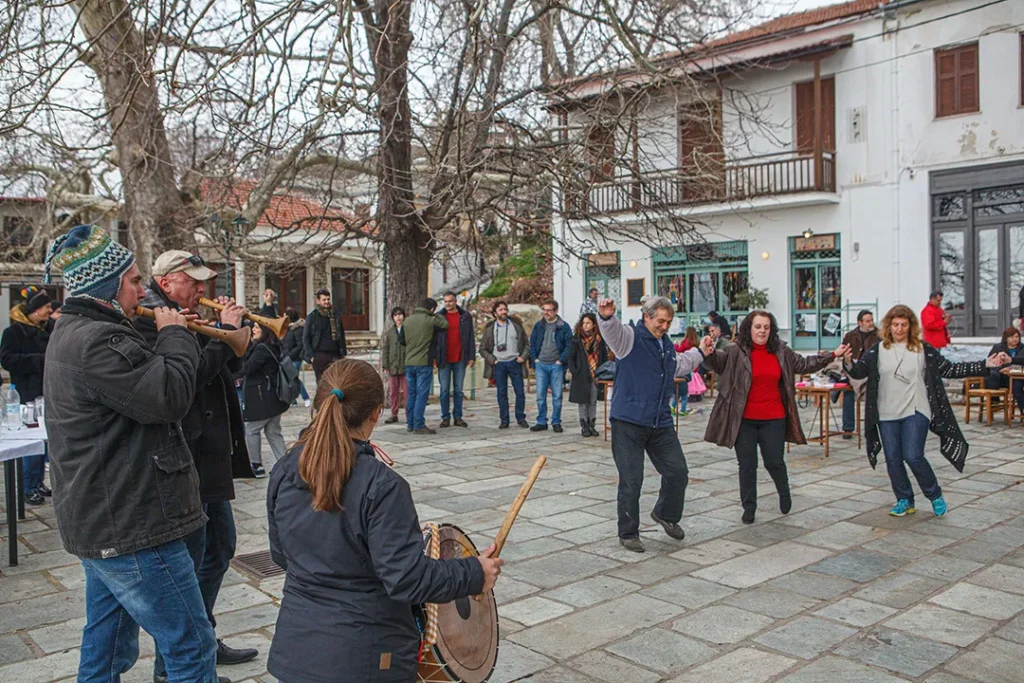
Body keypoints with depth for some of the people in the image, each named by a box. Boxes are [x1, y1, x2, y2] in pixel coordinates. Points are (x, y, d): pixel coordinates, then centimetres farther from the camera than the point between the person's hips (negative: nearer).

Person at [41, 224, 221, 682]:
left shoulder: (72, 333, 15)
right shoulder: (98, 341, -21)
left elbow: (141, 383, 18)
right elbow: (169, 398, -25)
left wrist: (171, 338, 6)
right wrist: (175, 336, -10)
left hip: (99, 522, 11)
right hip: (131, 526, -11)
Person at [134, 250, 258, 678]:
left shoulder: (187, 318, 15)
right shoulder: (149, 320, -14)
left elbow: (230, 368, 16)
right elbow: (195, 372, -27)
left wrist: (230, 329, 1)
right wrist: (226, 330, -16)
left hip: (211, 458, 10)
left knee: (219, 550, 20)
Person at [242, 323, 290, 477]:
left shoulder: (261, 348, -18)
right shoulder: (275, 347, 10)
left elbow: (248, 368, -17)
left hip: (262, 399, -9)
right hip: (274, 398, 9)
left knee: (251, 431, 4)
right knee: (273, 432, 12)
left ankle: (256, 466, 8)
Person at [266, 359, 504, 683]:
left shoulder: (284, 473, -5)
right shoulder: (381, 486, -24)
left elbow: (281, 554, 8)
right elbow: (406, 578, -23)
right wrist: (474, 573, -10)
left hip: (296, 648, 5)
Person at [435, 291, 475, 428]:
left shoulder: (465, 316, 3)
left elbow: (471, 337, 5)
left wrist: (472, 356, 0)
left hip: (460, 359, 0)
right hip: (444, 360, 0)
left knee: (458, 390, 6)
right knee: (444, 390, 3)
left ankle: (457, 417, 13)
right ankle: (445, 417, 10)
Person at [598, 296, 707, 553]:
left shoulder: (667, 346, 19)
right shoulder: (630, 337, -6)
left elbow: (679, 365, 41)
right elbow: (612, 330, -30)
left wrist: (700, 352, 44)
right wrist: (606, 317, -50)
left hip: (661, 424, 7)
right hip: (628, 424, -7)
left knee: (678, 473, 9)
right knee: (631, 481, -1)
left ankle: (666, 515, 36)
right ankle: (628, 534, 15)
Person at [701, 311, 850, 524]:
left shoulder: (781, 352, 4)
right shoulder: (736, 351, -9)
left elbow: (804, 364, 17)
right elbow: (719, 361, -24)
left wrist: (833, 355, 16)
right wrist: (709, 353, -47)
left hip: (773, 419, 2)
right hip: (744, 420, -2)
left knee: (775, 462, 9)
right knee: (747, 465, 6)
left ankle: (784, 494, 39)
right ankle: (749, 507, 21)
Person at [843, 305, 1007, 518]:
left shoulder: (924, 350, 2)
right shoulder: (877, 351, 3)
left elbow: (949, 369, 3)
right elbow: (859, 372, -4)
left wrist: (986, 365, -3)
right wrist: (849, 363, -27)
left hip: (915, 412, -2)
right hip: (887, 415, 2)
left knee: (913, 457, -10)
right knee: (893, 460, 6)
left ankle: (935, 496, 14)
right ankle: (904, 501, 22)